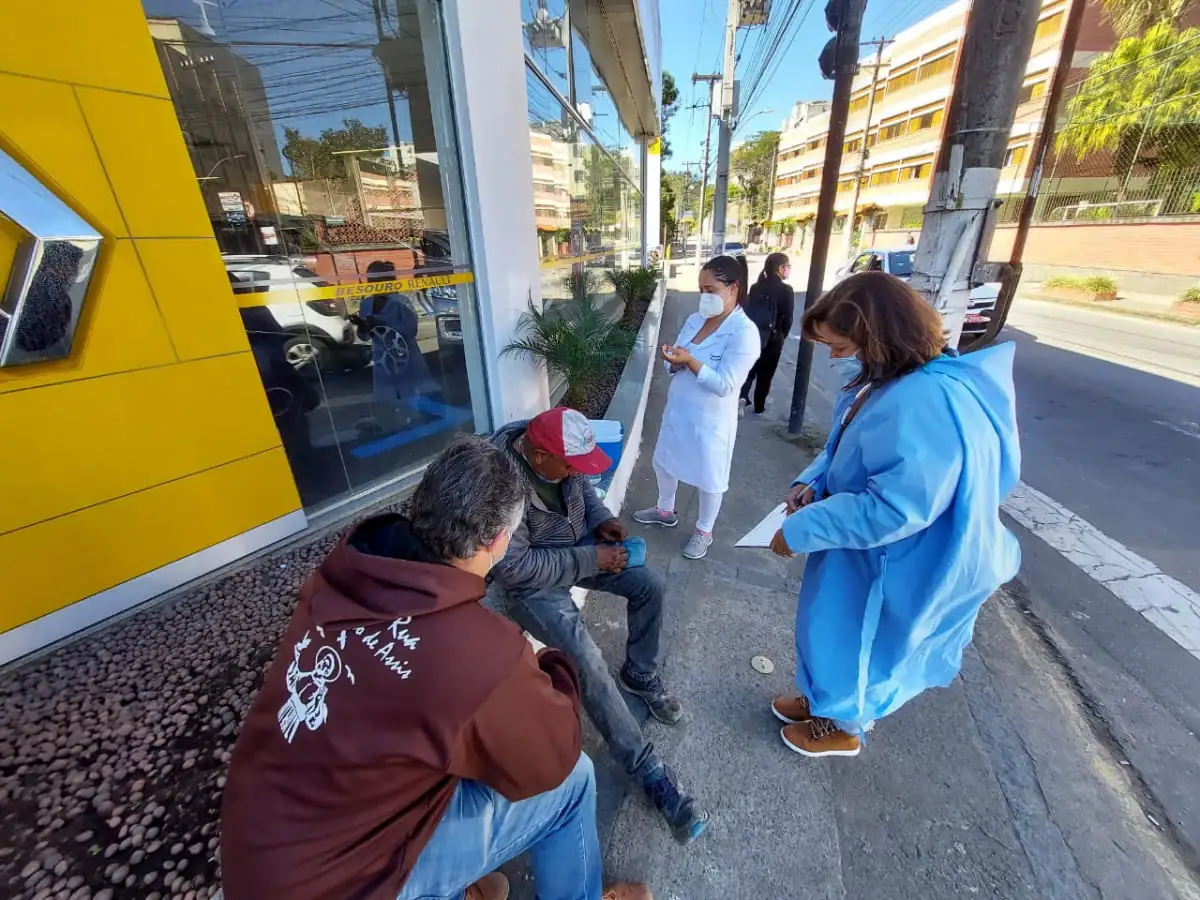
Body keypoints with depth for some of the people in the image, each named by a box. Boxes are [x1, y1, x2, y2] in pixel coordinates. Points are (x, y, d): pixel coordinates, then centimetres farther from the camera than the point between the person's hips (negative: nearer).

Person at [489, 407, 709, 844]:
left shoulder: (556, 448, -13)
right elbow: (516, 566, -29)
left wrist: (600, 518, -10)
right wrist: (590, 560, -26)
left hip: (576, 546, 7)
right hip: (528, 579, -7)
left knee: (649, 583, -2)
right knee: (585, 657, -22)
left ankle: (641, 674, 22)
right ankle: (646, 770, -5)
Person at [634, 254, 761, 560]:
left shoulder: (744, 332, -19)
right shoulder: (694, 320, 2)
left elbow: (724, 385, -24)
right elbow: (676, 366, 7)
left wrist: (690, 361, -30)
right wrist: (674, 362, -16)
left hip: (711, 419, -7)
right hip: (677, 410, 7)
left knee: (708, 477, 11)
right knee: (664, 462, 22)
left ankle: (704, 531, 35)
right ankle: (665, 510, 48)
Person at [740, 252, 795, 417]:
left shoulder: (756, 287, 0)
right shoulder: (786, 290, -12)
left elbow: (748, 311, 3)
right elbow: (788, 318, -9)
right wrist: (782, 335, 7)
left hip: (753, 335, 3)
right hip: (773, 338, -3)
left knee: (750, 368, 17)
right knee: (765, 373, 10)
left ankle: (743, 396, -4)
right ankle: (759, 407, 20)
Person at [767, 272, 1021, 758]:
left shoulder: (927, 403, -34)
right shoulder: (887, 381, -1)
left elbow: (894, 508, -33)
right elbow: (842, 451, 11)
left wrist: (801, 529, -25)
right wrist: (811, 483, -6)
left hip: (892, 567, -9)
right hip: (866, 550, 9)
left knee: (858, 642, 16)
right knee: (839, 633, 27)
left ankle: (843, 727, 44)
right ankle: (825, 700, 52)